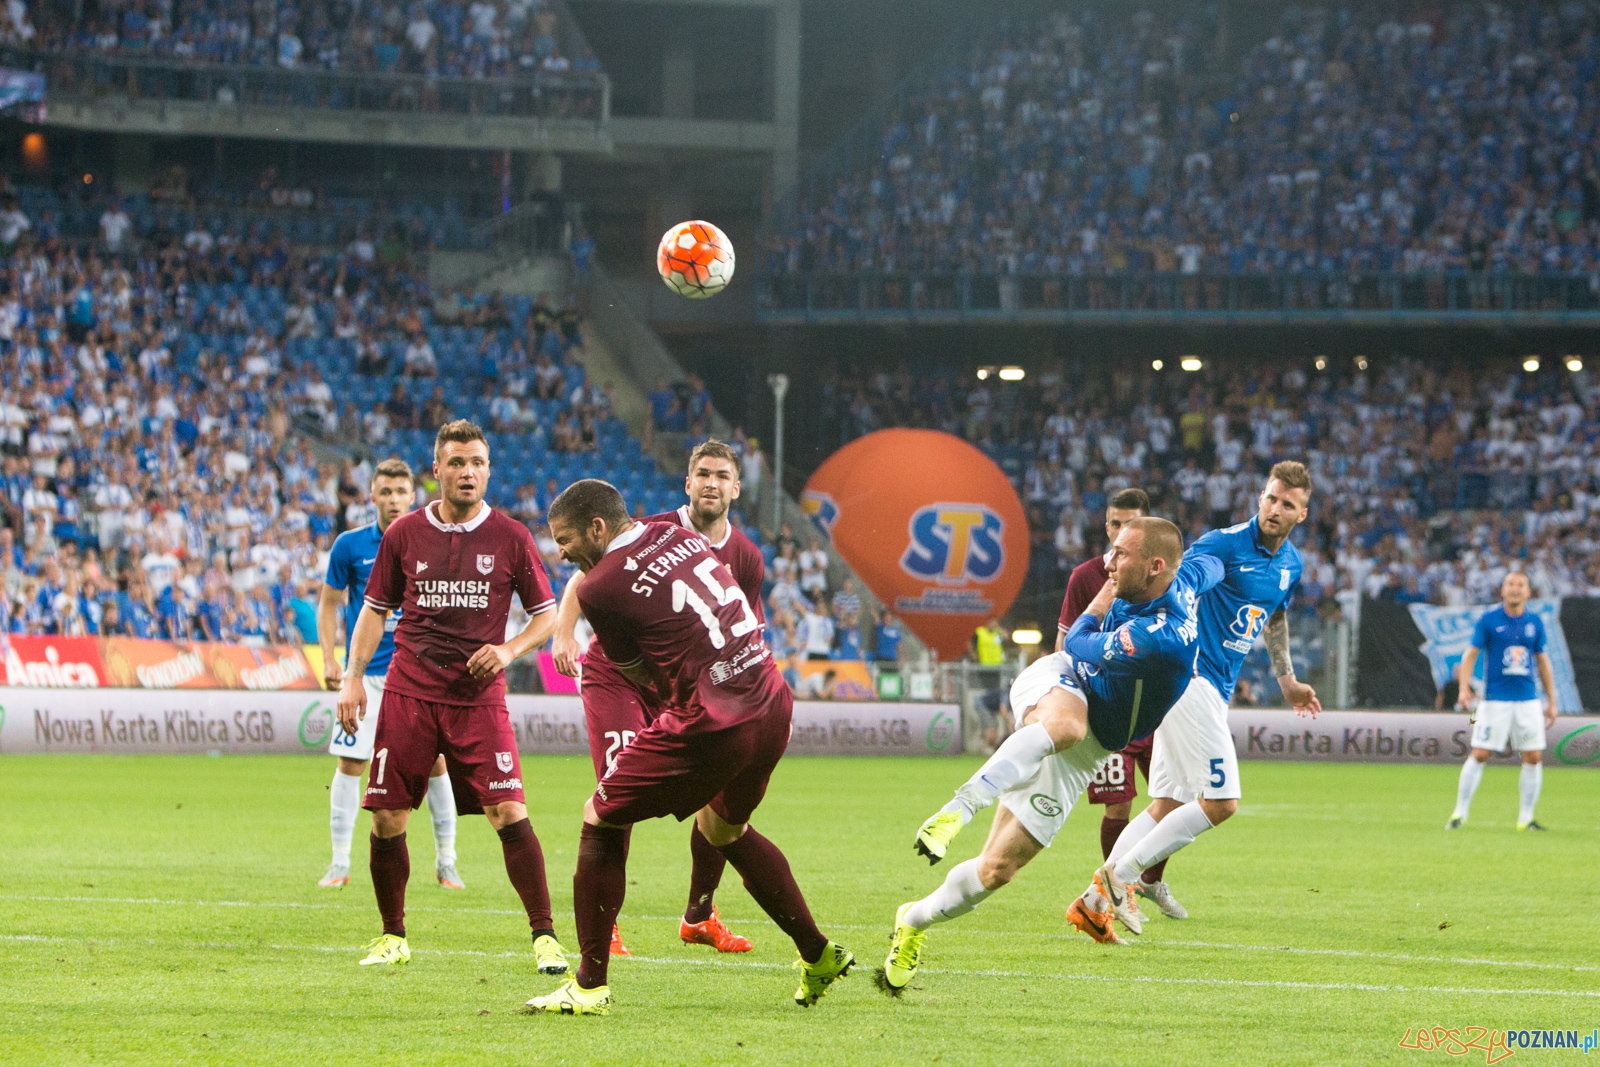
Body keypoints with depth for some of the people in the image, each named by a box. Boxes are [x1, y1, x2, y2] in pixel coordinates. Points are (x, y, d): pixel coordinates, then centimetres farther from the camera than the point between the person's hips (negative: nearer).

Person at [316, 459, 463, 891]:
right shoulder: (350, 545, -1)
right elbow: (329, 603, 7)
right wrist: (329, 659, -3)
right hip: (366, 672, 0)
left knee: (436, 762, -2)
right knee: (350, 763, -4)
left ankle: (445, 861, 11)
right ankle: (340, 863, 6)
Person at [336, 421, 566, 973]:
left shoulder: (510, 537, 1)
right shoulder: (404, 534, 5)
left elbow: (547, 613, 8)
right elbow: (375, 609, 14)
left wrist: (510, 649, -10)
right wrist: (352, 678, 4)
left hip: (478, 696, -2)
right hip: (409, 693, 2)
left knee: (510, 814, -14)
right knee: (387, 820, -1)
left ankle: (545, 937, -7)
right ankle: (393, 936, 18)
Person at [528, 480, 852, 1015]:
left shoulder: (599, 587, -9)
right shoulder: (679, 534, 11)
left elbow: (642, 675, 2)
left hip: (710, 728, -8)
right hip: (774, 708, 8)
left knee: (602, 820, 7)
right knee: (724, 828, 31)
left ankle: (590, 985, 5)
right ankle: (819, 955, 35)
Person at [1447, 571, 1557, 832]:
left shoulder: (1535, 622, 9)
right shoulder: (1489, 619, -2)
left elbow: (1542, 661, 15)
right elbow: (1471, 654, -2)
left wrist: (1551, 702, 15)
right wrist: (1464, 688, -15)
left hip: (1528, 700, 3)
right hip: (1495, 699, -3)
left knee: (1533, 757, 0)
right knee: (1479, 754, -7)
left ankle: (1525, 818, 9)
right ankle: (1459, 814, 3)